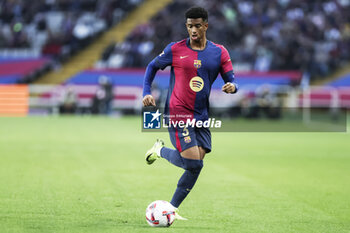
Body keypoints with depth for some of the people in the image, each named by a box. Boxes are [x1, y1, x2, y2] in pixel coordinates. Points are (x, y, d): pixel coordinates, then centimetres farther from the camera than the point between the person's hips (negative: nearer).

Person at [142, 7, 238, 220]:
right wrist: (147, 92, -2)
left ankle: (172, 208, 12)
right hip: (178, 114, -4)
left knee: (195, 164, -3)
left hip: (202, 116, 4)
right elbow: (153, 66, 11)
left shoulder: (219, 52, 6)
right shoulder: (175, 49, -2)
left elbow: (231, 81, 6)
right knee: (194, 164, -15)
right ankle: (161, 151, 14)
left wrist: (232, 87, -18)